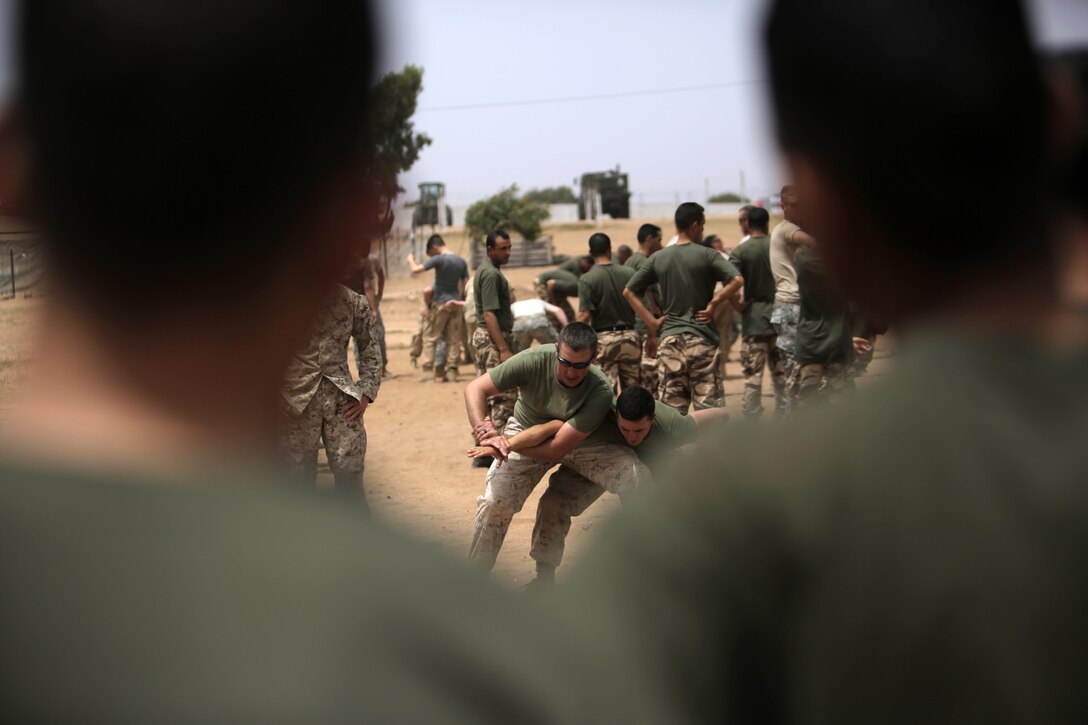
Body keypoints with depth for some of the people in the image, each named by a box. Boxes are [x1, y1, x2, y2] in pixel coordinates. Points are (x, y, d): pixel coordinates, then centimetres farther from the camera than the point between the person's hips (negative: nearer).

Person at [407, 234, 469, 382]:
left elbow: (415, 270, -16)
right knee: (453, 339, 6)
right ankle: (452, 371, 5)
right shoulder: (461, 261, 7)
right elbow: (464, 285, 9)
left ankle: (428, 364, -4)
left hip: (440, 303, -5)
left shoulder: (439, 259, -12)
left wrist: (411, 260, 4)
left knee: (430, 336, 4)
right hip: (455, 304, 5)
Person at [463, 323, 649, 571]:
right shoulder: (534, 360, -30)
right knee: (494, 502, -17)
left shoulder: (600, 391, -32)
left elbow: (557, 448, -32)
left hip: (579, 441, 0)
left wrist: (505, 440, -32)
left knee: (636, 476, -23)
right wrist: (484, 430, -42)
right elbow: (474, 388, -25)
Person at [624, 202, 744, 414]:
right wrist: (713, 304, -7)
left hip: (669, 339, 3)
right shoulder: (706, 255, -4)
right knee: (709, 408, 0)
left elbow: (629, 292, 7)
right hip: (701, 338, -3)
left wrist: (652, 323, 7)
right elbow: (737, 280, -18)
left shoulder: (658, 258, 7)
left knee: (671, 410, 6)